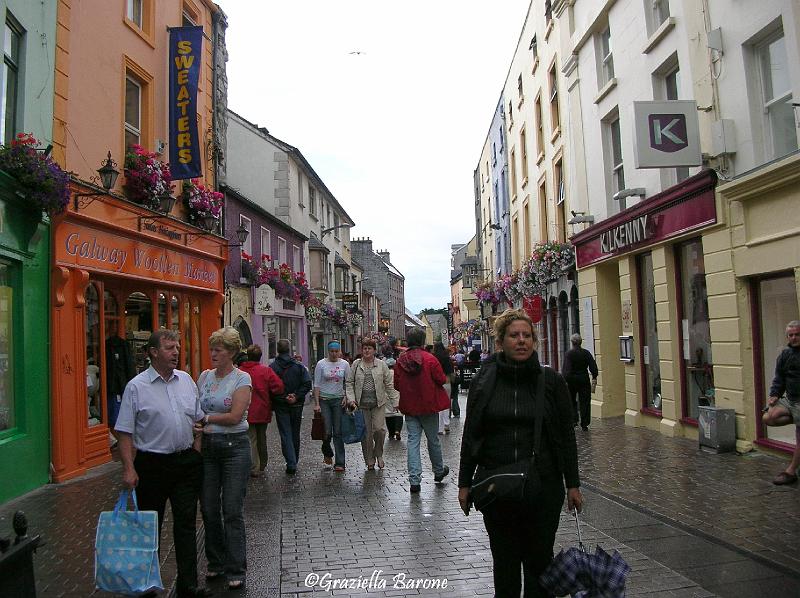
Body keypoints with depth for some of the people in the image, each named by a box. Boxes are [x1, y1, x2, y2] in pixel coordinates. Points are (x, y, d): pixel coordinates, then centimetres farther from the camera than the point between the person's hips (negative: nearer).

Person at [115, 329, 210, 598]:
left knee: (186, 524, 5)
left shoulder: (186, 380, 6)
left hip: (187, 462, 3)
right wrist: (128, 468, -15)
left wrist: (196, 453, 9)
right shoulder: (136, 387, -8)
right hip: (152, 464, -3)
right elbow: (125, 432, -8)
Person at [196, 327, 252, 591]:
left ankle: (236, 570, 9)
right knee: (209, 508, 10)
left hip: (234, 446, -5)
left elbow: (235, 416, -14)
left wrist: (205, 418, -8)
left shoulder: (242, 378, -7)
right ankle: (216, 562, 28)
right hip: (207, 446, 5)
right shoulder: (204, 376, 8)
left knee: (232, 511, -2)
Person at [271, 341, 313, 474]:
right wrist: (296, 397, -9)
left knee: (285, 434, 1)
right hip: (297, 405, 2)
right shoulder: (299, 365, 0)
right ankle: (294, 462, 25)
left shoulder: (272, 367, -6)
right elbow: (308, 383, -9)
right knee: (295, 434, 15)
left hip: (280, 405, -2)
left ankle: (291, 464, -8)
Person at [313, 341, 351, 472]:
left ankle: (340, 463, 4)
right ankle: (327, 452, 26)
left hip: (338, 400, 1)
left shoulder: (344, 364, 4)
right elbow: (316, 385, -2)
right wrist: (316, 403, -7)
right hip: (324, 400, -1)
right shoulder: (321, 364, -2)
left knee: (338, 432, 0)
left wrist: (346, 397, -5)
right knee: (327, 431, -5)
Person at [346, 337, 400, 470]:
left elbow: (389, 384, 6)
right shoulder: (356, 365, 6)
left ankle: (378, 454, 17)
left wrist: (395, 401, 1)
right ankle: (369, 461, 17)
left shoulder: (381, 365, 5)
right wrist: (351, 399, -6)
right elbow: (349, 383, 7)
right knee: (365, 433, 3)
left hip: (378, 403, -1)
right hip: (361, 404, 1)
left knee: (379, 429, -9)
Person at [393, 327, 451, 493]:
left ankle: (414, 480, -2)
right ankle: (438, 471, 33)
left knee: (413, 440, 4)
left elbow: (396, 385, 3)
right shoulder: (429, 359, -14)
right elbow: (441, 379, -11)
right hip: (428, 405, -2)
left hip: (409, 406, 3)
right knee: (433, 439, 14)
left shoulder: (400, 361, -2)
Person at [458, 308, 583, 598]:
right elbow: (470, 435, 3)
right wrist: (464, 482, 3)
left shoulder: (551, 381, -3)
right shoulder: (484, 381, -2)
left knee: (539, 561, 11)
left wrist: (573, 484, 1)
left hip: (543, 485, 0)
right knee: (504, 562, 13)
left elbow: (566, 435, 2)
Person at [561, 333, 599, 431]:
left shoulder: (568, 354, -9)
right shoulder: (586, 353, -1)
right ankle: (584, 425, 7)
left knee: (571, 401, 15)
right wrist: (594, 377, 5)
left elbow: (566, 369, -16)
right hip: (584, 380, 2)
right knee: (584, 402, 7)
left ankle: (574, 420, 2)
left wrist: (565, 380, -15)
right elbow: (593, 365, -1)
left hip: (572, 380, -2)